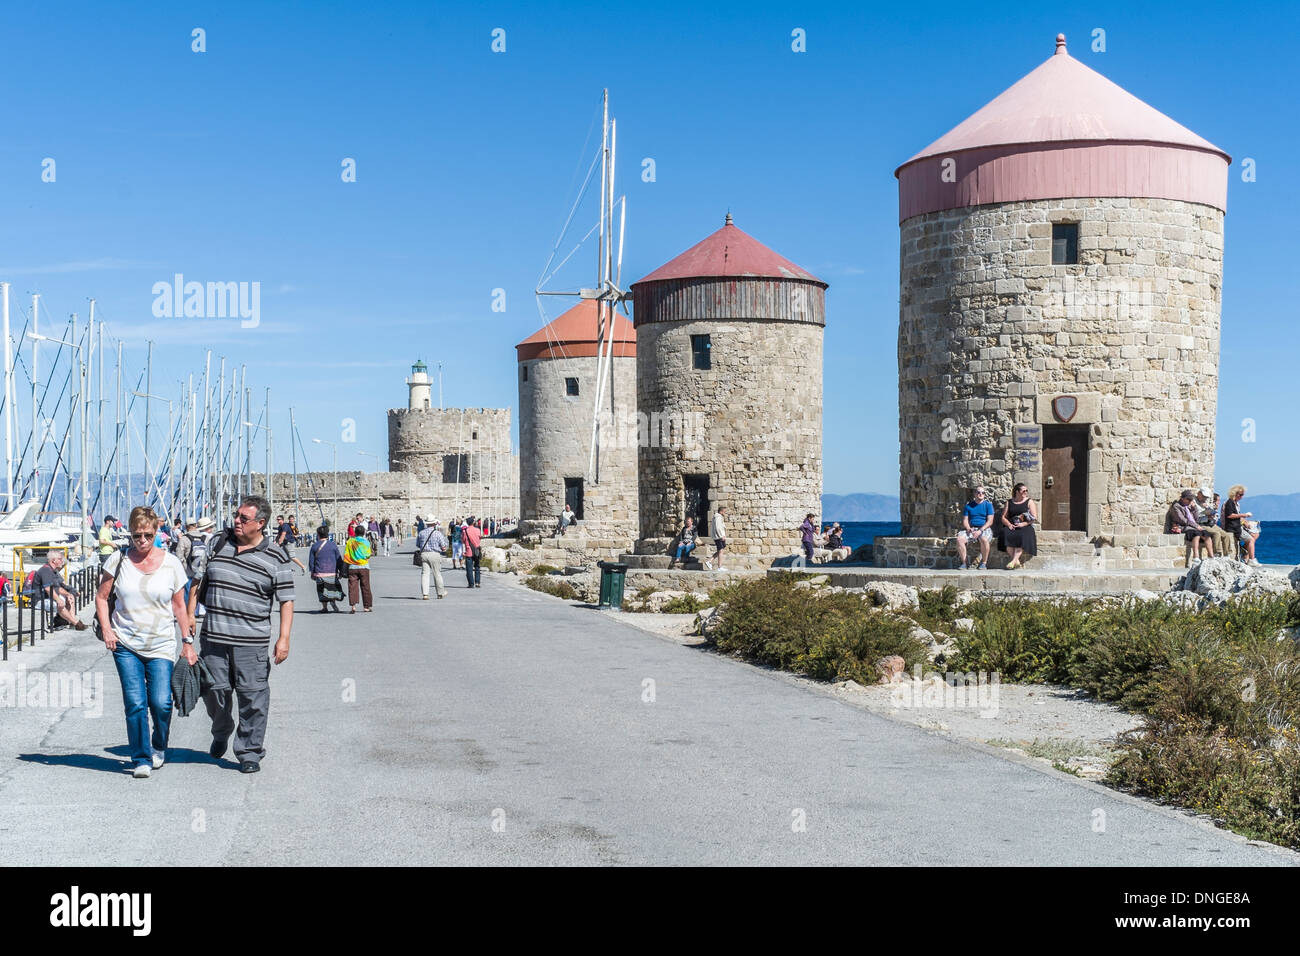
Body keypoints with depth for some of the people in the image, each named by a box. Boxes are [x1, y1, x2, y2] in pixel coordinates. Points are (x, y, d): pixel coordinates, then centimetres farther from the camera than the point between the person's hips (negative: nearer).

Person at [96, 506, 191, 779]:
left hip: (161, 645, 0)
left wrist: (188, 641, 6)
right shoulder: (118, 560, 2)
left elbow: (179, 605, 8)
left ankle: (159, 748, 20)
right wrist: (106, 629, -2)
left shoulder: (171, 563, 2)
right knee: (135, 704, -6)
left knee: (161, 702, -9)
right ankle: (141, 759, 7)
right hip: (125, 645, 0)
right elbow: (101, 597, 10)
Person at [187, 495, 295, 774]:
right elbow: (198, 580, 19)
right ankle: (221, 735, 38)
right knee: (214, 693, 11)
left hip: (252, 642, -3)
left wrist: (284, 638, -10)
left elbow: (286, 601, -2)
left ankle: (249, 753, 8)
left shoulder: (275, 558, -3)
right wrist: (190, 613, 13)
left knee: (253, 697, -3)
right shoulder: (218, 543, 8)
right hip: (213, 637, 3)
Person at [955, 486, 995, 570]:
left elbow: (990, 521, -3)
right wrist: (968, 528, -13)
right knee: (959, 539, -28)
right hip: (970, 529, 3)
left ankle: (984, 563, -22)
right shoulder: (968, 505, 13)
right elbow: (965, 520, 10)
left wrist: (980, 531, -17)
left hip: (984, 528, -3)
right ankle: (964, 563, -18)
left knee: (984, 539, -38)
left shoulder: (988, 504, 6)